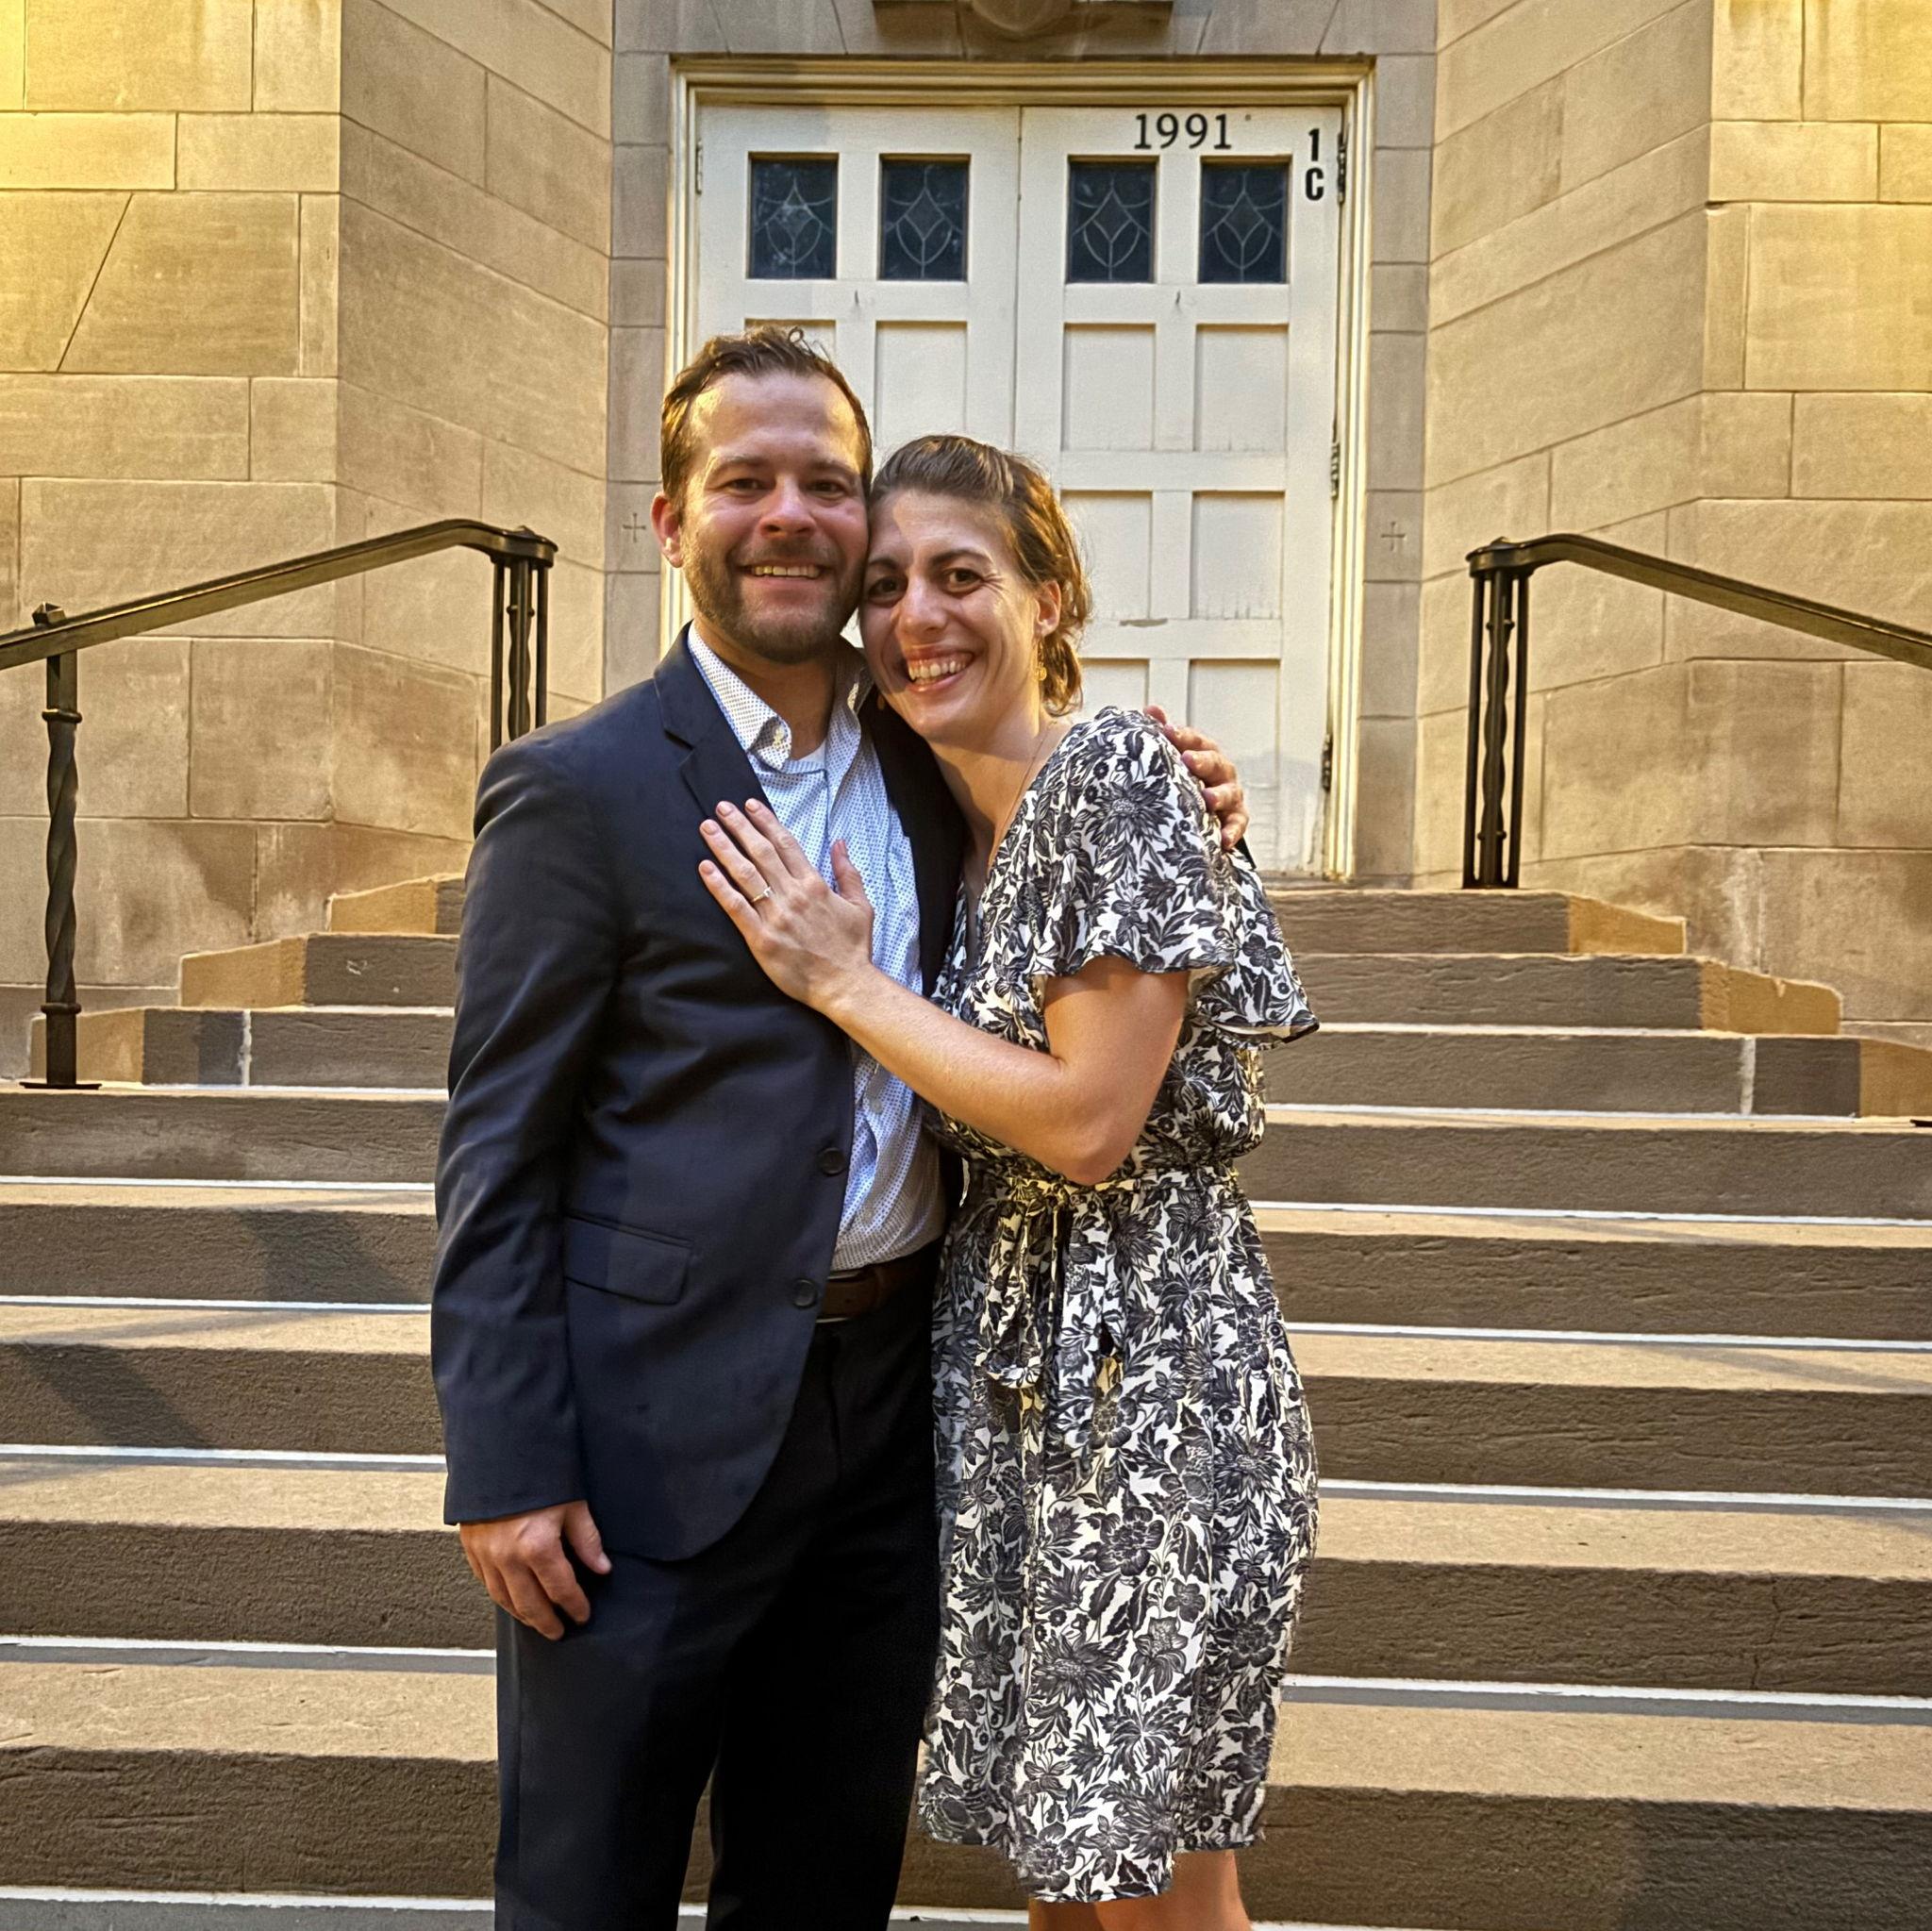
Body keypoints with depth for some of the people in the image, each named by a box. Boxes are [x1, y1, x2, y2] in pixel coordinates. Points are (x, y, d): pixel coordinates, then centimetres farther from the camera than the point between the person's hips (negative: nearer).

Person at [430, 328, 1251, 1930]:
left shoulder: (926, 766, 7)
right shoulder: (578, 791, -9)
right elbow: (498, 1155, -10)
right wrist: (507, 1470, -13)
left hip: (891, 1407, 5)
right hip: (660, 1432, -5)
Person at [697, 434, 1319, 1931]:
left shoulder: (1117, 772, -15)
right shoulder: (948, 820, 10)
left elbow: (1087, 1120, -19)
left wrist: (841, 980, -13)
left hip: (1149, 1364, -8)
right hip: (1003, 1360, 8)